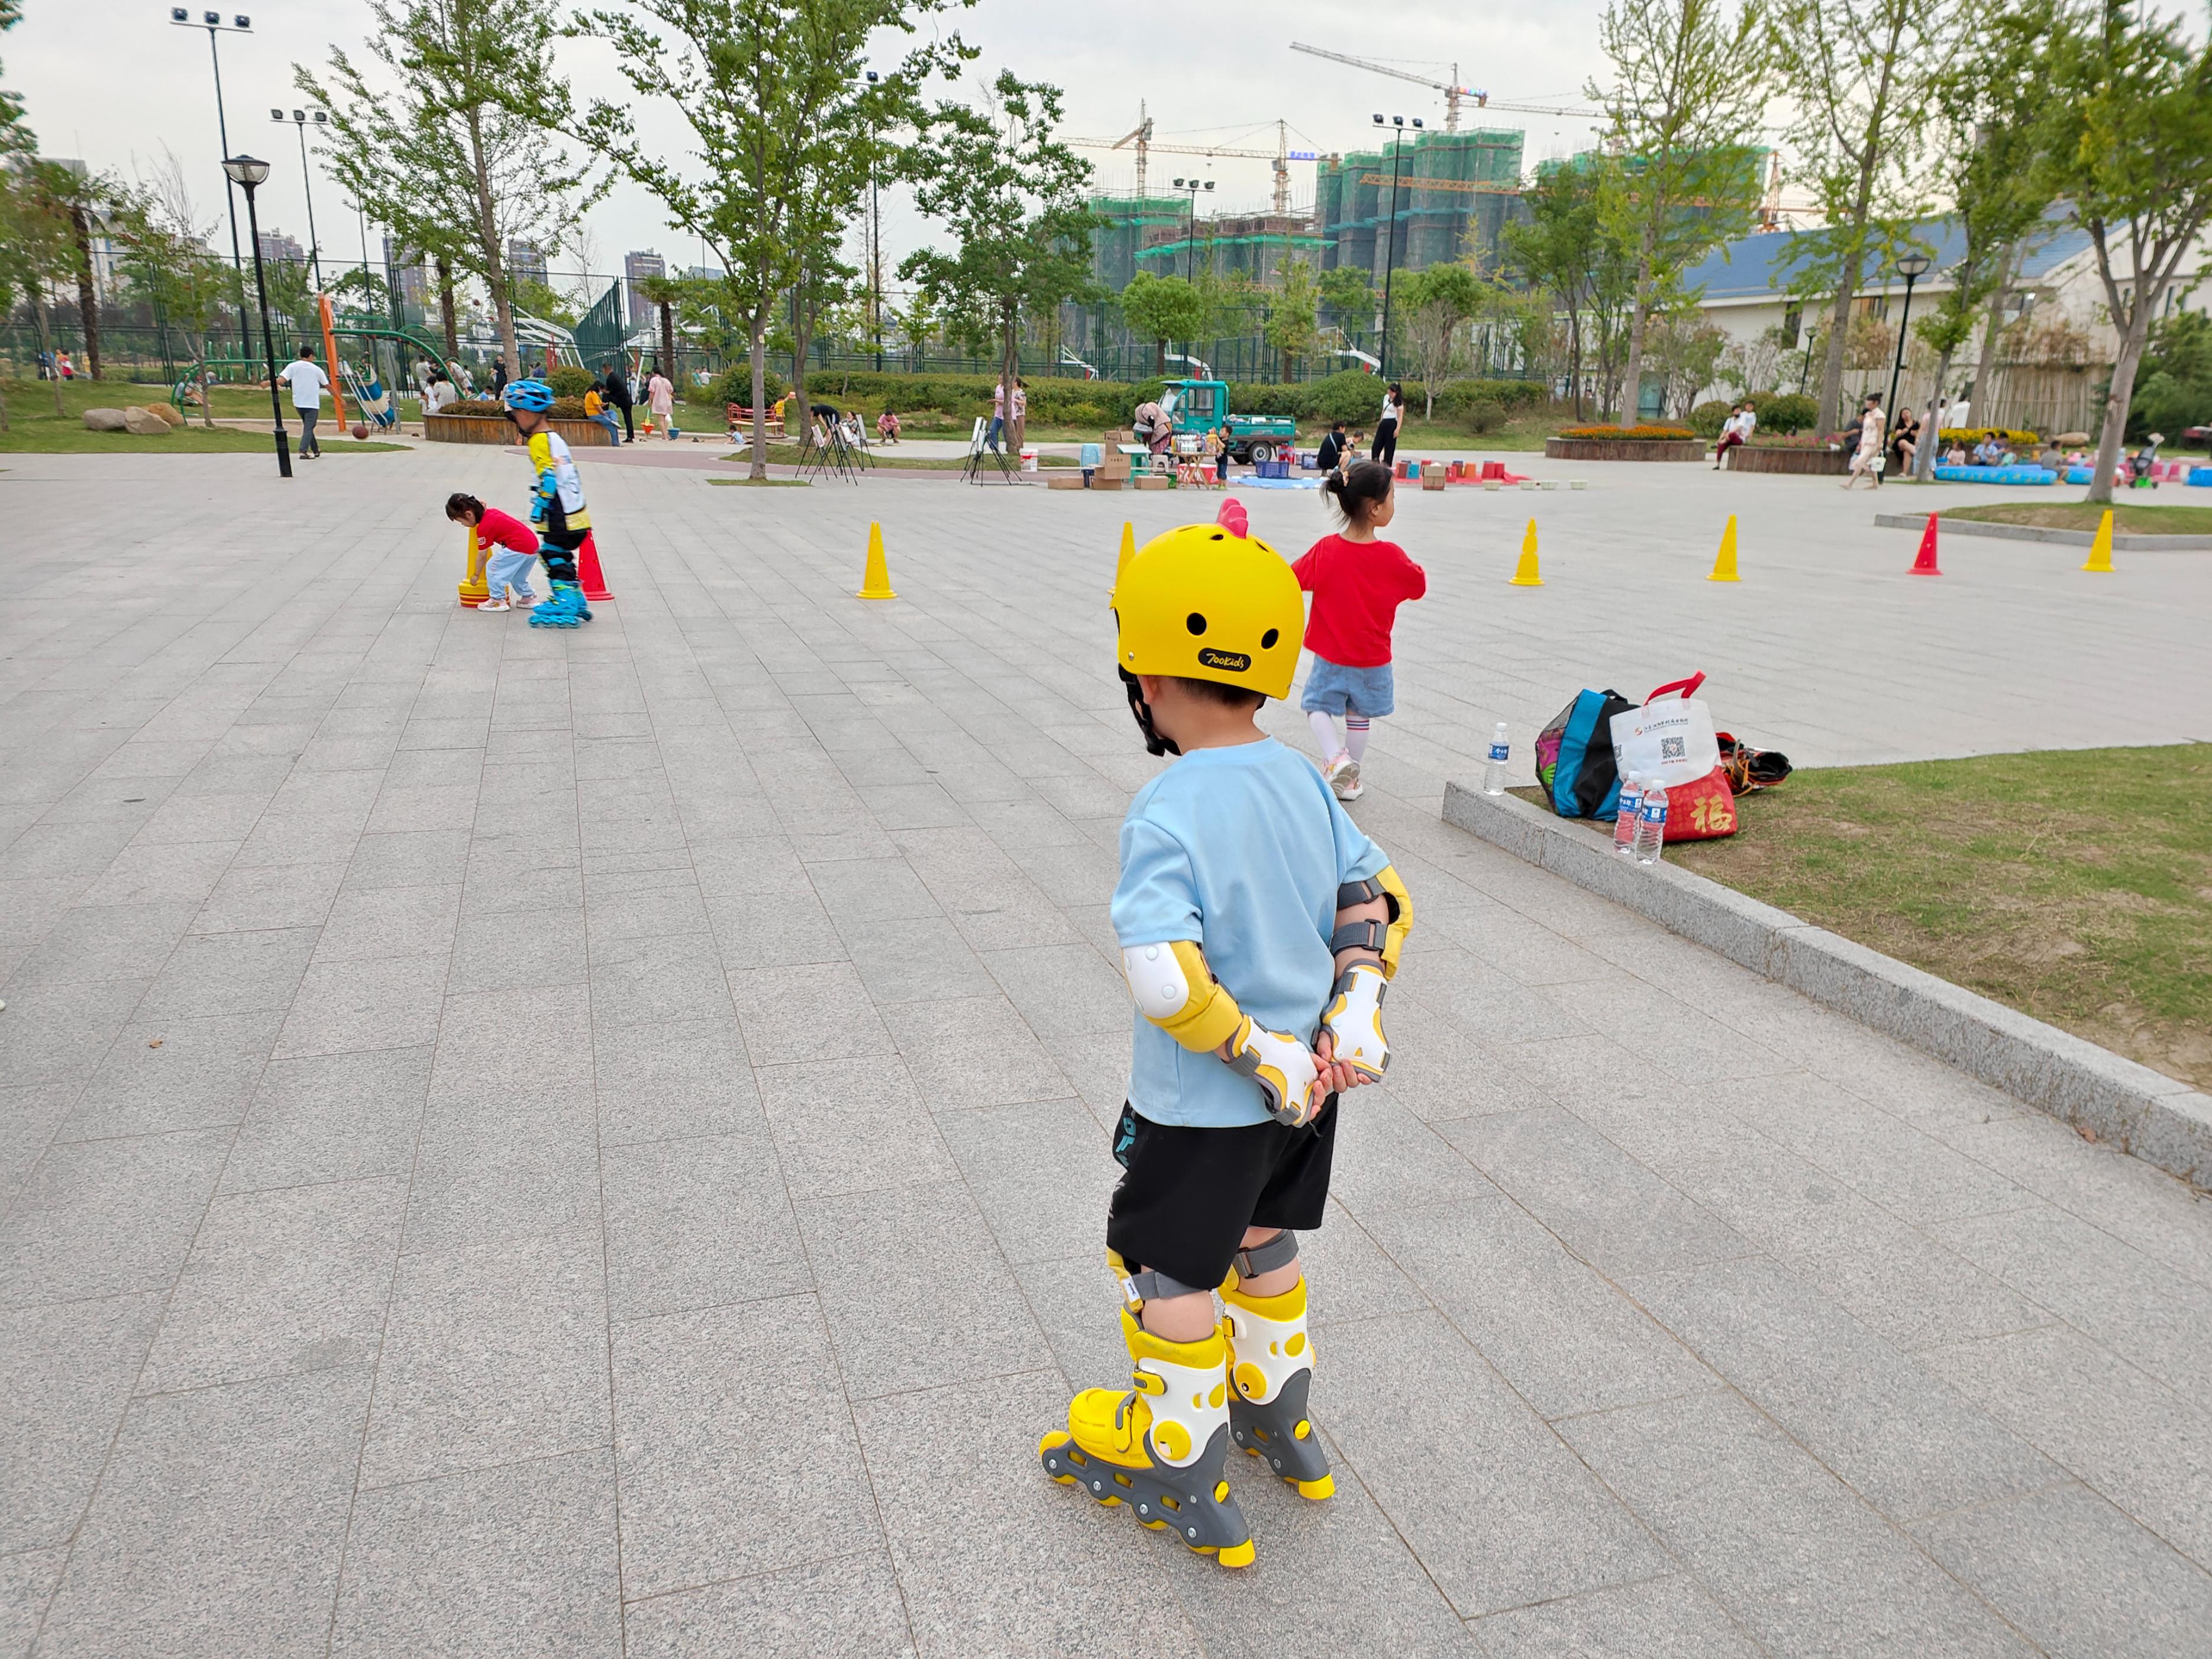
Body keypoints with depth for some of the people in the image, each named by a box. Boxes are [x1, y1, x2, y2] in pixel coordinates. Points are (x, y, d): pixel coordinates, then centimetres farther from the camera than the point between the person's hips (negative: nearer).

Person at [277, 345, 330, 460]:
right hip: (312, 404, -3)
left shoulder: (292, 366, 1)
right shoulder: (316, 369, 1)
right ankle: (303, 451, -22)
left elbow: (282, 379, -14)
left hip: (298, 403, 3)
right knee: (308, 428, -5)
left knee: (308, 427, 20)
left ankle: (316, 450, 28)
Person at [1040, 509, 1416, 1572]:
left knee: (1170, 1273, 13)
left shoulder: (1166, 816, -26)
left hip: (1205, 1107, -7)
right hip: (1307, 1088, 7)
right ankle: (1278, 1421, 47)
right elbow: (1376, 893, 6)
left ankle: (1184, 1476, 31)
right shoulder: (1303, 781, -2)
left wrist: (1258, 1056, -23)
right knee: (1264, 1239, 27)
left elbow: (1164, 978, -35)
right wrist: (1356, 1004, -1)